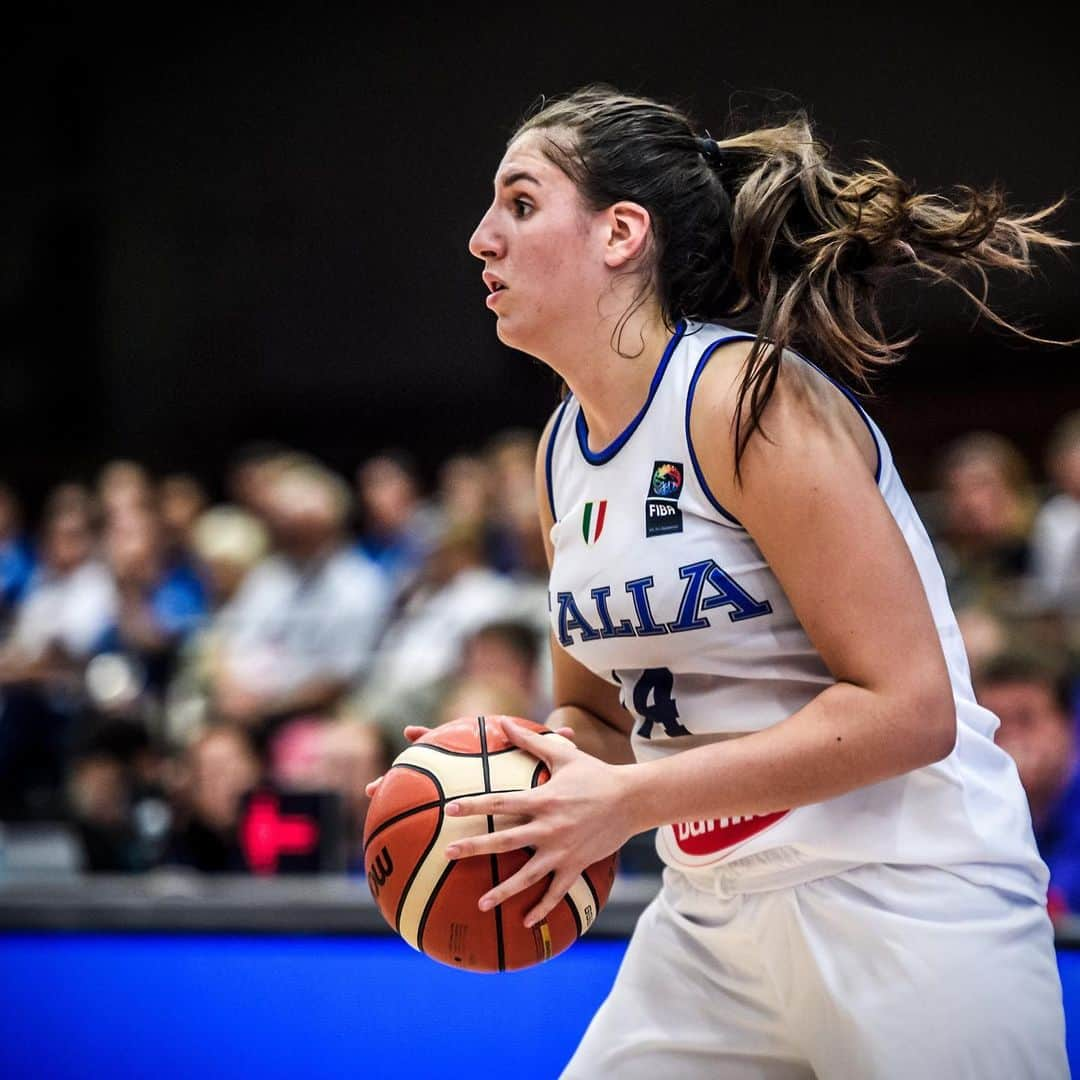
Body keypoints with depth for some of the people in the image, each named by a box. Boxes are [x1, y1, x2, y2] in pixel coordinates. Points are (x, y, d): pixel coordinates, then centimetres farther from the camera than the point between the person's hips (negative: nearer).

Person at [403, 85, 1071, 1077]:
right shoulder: (564, 450, 9)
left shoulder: (750, 397, -16)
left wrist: (629, 802, -21)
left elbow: (908, 708, -21)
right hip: (714, 915, 8)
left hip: (906, 910, -8)